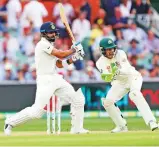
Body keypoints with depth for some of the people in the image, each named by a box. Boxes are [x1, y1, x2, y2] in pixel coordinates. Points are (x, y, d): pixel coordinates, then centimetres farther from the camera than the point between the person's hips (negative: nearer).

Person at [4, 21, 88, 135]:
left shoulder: (50, 46, 18)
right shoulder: (43, 44, -11)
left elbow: (59, 64, 18)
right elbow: (60, 54, -17)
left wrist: (72, 59, 5)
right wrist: (74, 49, -2)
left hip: (56, 79, 9)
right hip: (45, 80, -9)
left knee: (78, 99, 4)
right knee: (37, 111, -14)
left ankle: (77, 128, 11)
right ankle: (11, 122, 3)